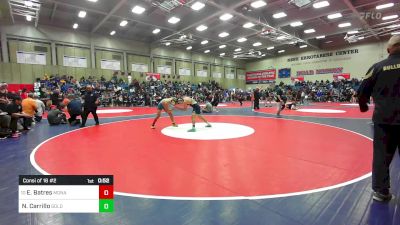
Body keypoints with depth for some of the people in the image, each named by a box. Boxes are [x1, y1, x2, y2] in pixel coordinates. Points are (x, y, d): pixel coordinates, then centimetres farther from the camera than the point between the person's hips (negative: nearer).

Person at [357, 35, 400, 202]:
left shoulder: (378, 67, -2)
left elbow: (362, 92, 0)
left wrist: (363, 106, 18)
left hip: (384, 118, 0)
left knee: (381, 155, 8)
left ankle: (381, 191, 14)